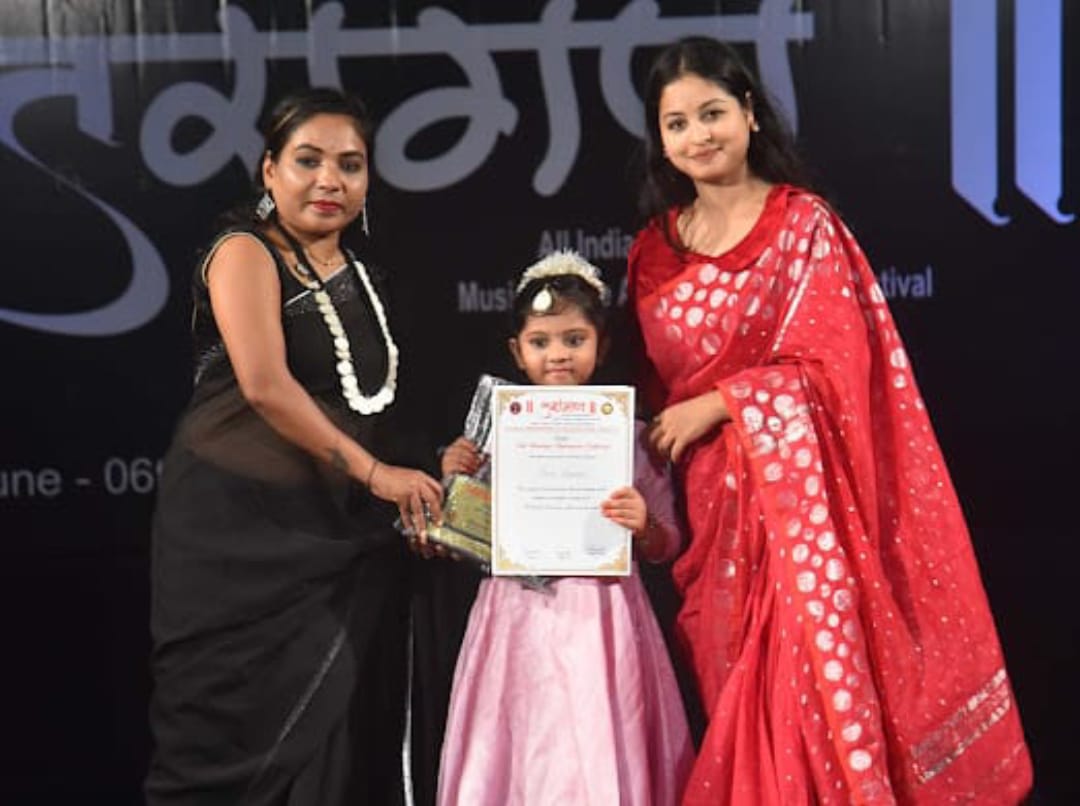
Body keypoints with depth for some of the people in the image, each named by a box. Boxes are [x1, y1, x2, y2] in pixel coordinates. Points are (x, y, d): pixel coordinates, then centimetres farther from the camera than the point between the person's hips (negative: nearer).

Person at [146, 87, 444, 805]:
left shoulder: (358, 277, 15)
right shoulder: (246, 254, -6)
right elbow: (265, 384, -20)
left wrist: (421, 484, 7)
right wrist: (372, 471, -19)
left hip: (341, 535, 7)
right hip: (242, 527, -6)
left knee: (339, 735, 5)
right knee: (242, 731, -2)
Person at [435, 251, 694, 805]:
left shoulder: (626, 431, -1)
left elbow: (666, 545, 4)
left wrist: (643, 526, -16)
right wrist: (455, 481, -6)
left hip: (600, 619, -1)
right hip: (520, 619, 1)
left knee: (598, 756, 1)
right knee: (519, 756, 5)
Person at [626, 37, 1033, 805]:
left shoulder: (804, 223, -3)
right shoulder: (654, 248, 10)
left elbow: (828, 364, -9)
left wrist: (711, 408, -13)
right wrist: (660, 438, 0)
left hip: (795, 483, -4)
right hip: (708, 494, 4)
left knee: (814, 673, -7)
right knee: (736, 684, 7)